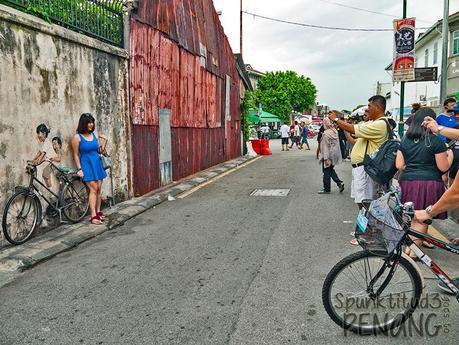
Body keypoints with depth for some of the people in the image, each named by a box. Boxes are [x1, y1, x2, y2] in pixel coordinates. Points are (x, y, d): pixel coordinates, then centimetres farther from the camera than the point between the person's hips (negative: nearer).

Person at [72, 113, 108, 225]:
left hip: (97, 164, 6)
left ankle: (98, 212, 17)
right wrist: (79, 169, -10)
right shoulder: (77, 137, -6)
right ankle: (93, 216, -9)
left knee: (99, 189, 6)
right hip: (87, 165, -6)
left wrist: (105, 141, 2)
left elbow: (100, 151, 16)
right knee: (93, 189, -11)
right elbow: (76, 155, -5)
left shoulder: (93, 135, 10)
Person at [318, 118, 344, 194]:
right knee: (331, 169, 22)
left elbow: (325, 147, -20)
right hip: (335, 154, 8)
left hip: (329, 155, -8)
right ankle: (339, 183, 11)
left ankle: (327, 189, 12)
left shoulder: (326, 134, -19)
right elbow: (337, 143, 10)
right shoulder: (335, 131, 3)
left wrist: (326, 158, -19)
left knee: (326, 172, 4)